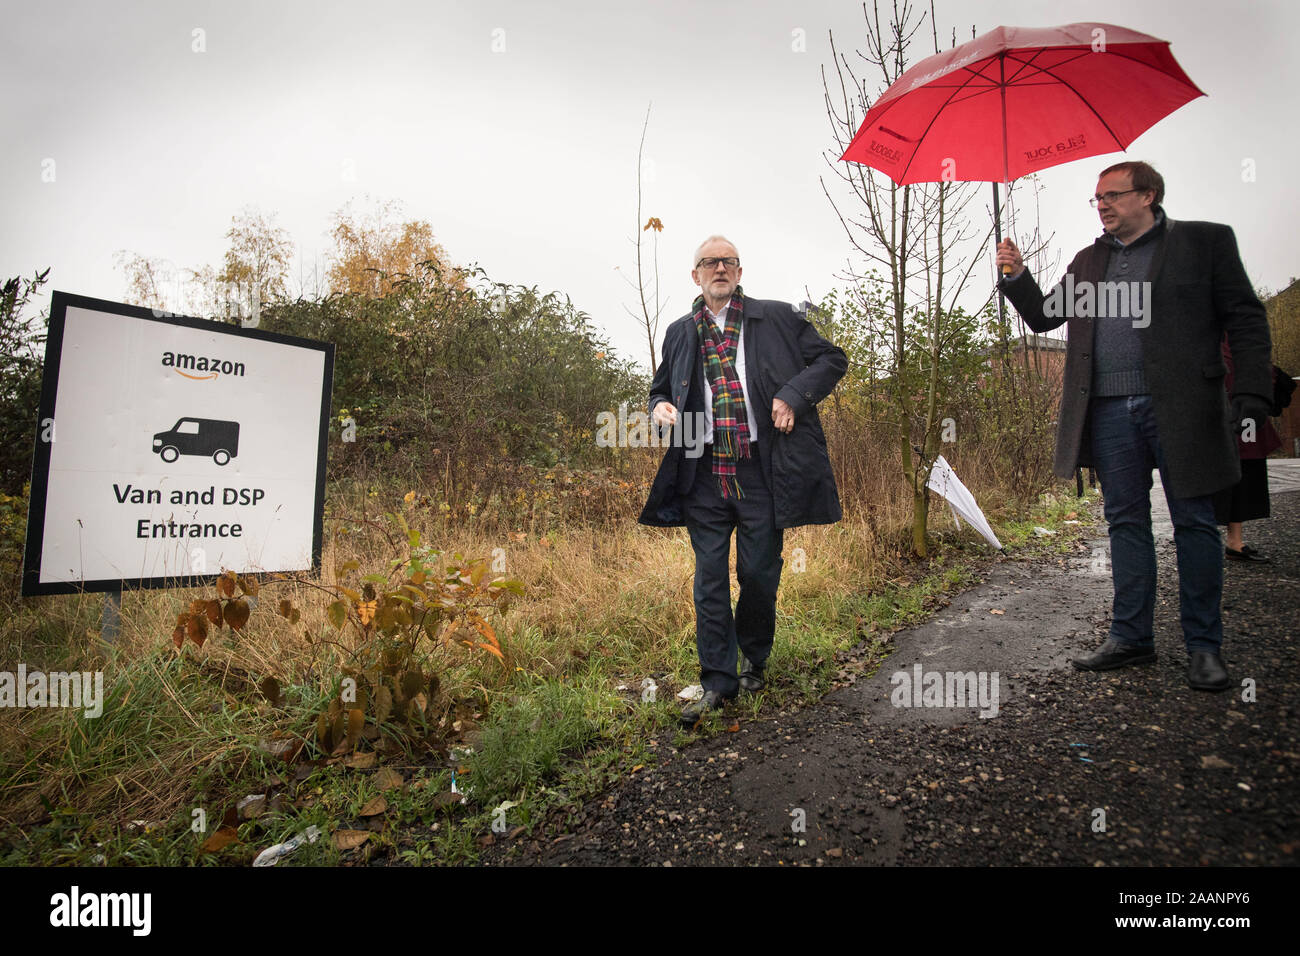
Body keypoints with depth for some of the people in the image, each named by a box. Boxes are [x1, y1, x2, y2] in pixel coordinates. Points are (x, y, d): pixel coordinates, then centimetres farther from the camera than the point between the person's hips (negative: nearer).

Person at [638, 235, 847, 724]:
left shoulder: (776, 317, 8)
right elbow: (662, 388, 27)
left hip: (761, 475, -2)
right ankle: (718, 681, 15)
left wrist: (794, 395, -8)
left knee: (759, 574, 6)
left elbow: (832, 358, 9)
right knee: (710, 579, 4)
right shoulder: (680, 333, 15)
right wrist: (661, 407, 3)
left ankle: (754, 661, 32)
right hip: (704, 478, 2)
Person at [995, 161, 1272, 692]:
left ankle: (1204, 645, 14)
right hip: (1110, 413, 4)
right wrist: (1016, 275, 2)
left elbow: (1246, 319, 1)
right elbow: (1044, 315, 18)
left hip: (1180, 410, -3)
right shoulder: (1089, 260, 18)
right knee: (1125, 523, 7)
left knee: (1194, 523, 2)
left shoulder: (1204, 241, 6)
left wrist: (1252, 394, -9)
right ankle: (1131, 636, 16)